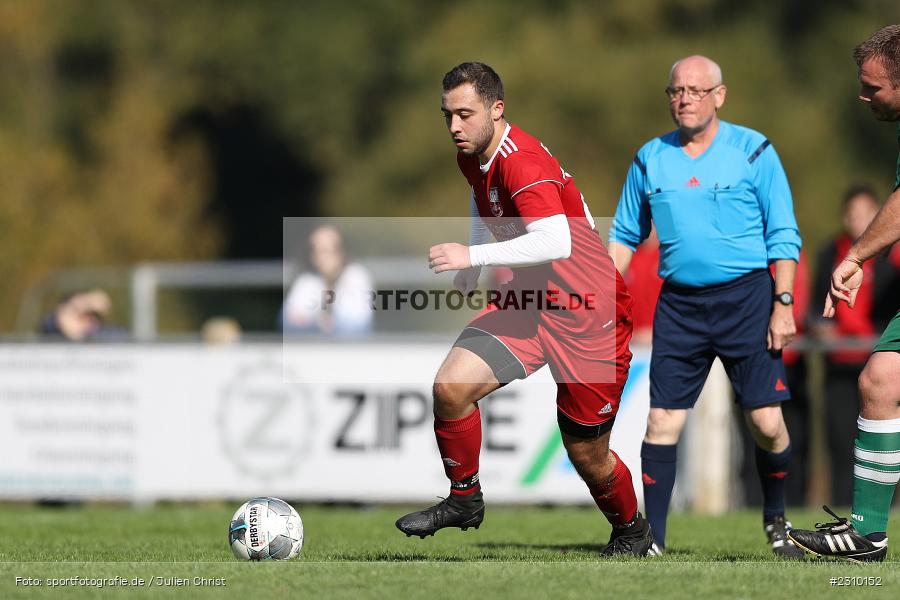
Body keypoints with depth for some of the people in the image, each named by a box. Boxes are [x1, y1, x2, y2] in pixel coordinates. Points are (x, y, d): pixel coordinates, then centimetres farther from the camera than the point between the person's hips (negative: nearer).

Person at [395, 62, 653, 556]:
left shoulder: (522, 162, -26)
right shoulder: (472, 155, 2)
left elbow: (555, 242, -41)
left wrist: (474, 255, -43)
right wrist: (471, 265, 18)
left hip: (590, 318, -7)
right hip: (528, 300, 7)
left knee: (586, 453, 3)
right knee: (450, 386, -14)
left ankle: (631, 532, 32)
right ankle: (464, 500, 7)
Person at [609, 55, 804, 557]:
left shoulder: (754, 151, -1)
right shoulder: (650, 159, 8)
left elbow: (783, 234, 0)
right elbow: (625, 235, 17)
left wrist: (783, 304, -8)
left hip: (747, 298, -2)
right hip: (680, 304, 2)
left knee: (766, 422, -4)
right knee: (663, 422, -5)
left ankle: (776, 521, 20)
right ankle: (651, 540, 1)